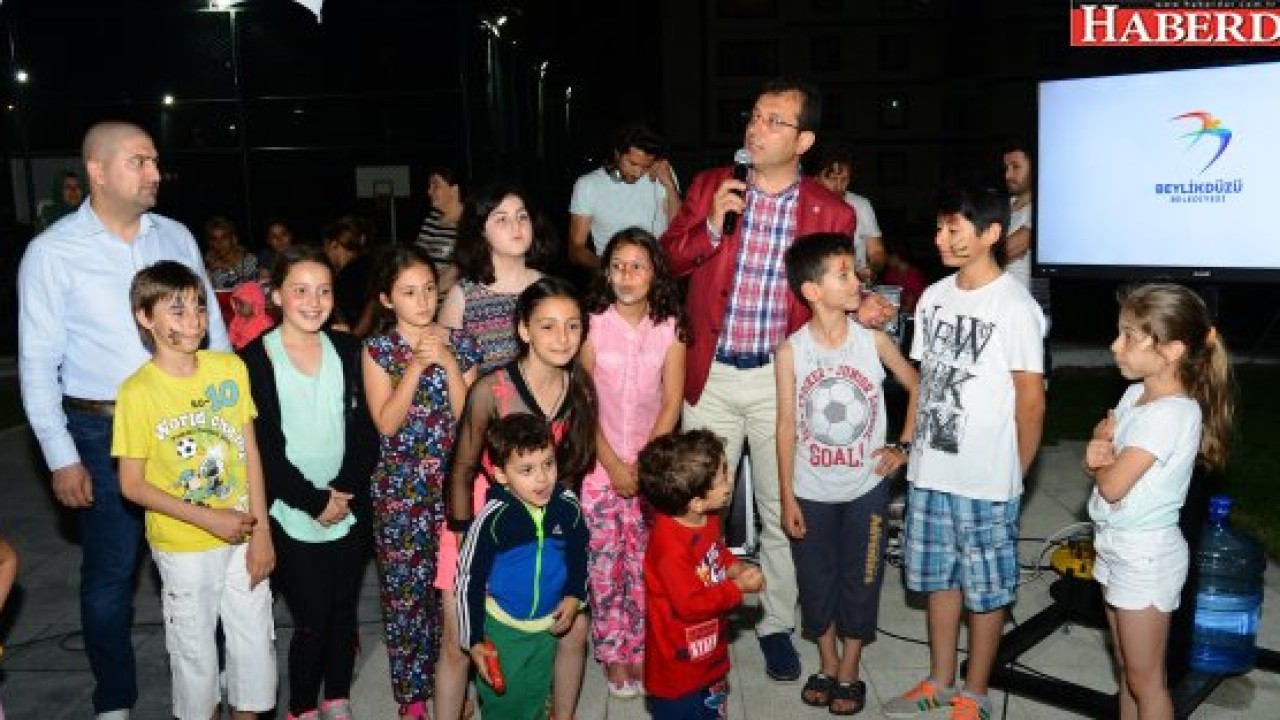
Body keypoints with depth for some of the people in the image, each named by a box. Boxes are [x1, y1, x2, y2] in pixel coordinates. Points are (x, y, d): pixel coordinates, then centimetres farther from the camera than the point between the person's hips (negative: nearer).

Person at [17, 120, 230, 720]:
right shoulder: (52, 252, -7)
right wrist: (61, 458, -8)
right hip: (102, 433, -3)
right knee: (110, 574, 9)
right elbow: (38, 362, -6)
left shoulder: (176, 237, 3)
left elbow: (212, 325, 9)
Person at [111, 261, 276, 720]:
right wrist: (209, 518, -15)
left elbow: (250, 451, 0)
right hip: (184, 547, -3)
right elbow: (132, 484, -9)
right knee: (196, 654, 11)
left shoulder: (230, 367, -4)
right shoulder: (138, 392, -14)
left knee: (257, 648, 11)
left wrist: (262, 532, -2)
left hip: (243, 535, 3)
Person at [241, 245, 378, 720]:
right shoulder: (254, 359, -6)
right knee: (312, 620, 0)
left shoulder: (348, 350, 4)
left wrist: (345, 489, -10)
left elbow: (366, 432, 2)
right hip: (292, 517, -3)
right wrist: (314, 501, -12)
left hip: (349, 510, 3)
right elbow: (263, 448, -9)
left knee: (344, 612, 13)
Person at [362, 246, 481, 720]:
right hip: (400, 486, -1)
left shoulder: (459, 344, 1)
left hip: (454, 481, 1)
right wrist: (417, 365, -18)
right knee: (404, 588, 6)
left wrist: (448, 362, -14)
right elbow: (386, 422, -12)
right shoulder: (378, 349, -3)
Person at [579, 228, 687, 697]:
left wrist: (646, 462, -10)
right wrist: (613, 464, -10)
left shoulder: (670, 328, 0)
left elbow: (671, 402, -1)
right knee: (603, 565, 2)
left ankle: (641, 651, 19)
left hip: (652, 465, 1)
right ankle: (613, 654, 18)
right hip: (599, 464, -1)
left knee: (645, 566, 3)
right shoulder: (593, 324, -5)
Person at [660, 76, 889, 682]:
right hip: (710, 376, 1)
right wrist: (711, 227, -14)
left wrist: (860, 306, -14)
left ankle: (777, 625, 30)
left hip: (782, 380, -1)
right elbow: (668, 258, 3)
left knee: (782, 511, 10)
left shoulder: (831, 212, -2)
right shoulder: (709, 187, 1)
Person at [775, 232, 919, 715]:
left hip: (866, 488, 0)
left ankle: (849, 672, 30)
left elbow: (916, 386, 7)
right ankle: (827, 665, 36)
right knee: (816, 582, 13)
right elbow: (786, 426, -6)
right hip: (812, 492, 0)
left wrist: (903, 446, -1)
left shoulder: (873, 340, -9)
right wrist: (787, 497, -5)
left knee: (860, 581, 11)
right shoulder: (791, 352, -12)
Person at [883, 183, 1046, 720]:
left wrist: (1013, 474, -2)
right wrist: (910, 444, 9)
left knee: (986, 589, 9)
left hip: (986, 480, -6)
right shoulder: (933, 297, 6)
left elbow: (1031, 400, -9)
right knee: (938, 576, 18)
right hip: (930, 471, 6)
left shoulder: (1015, 307, -14)